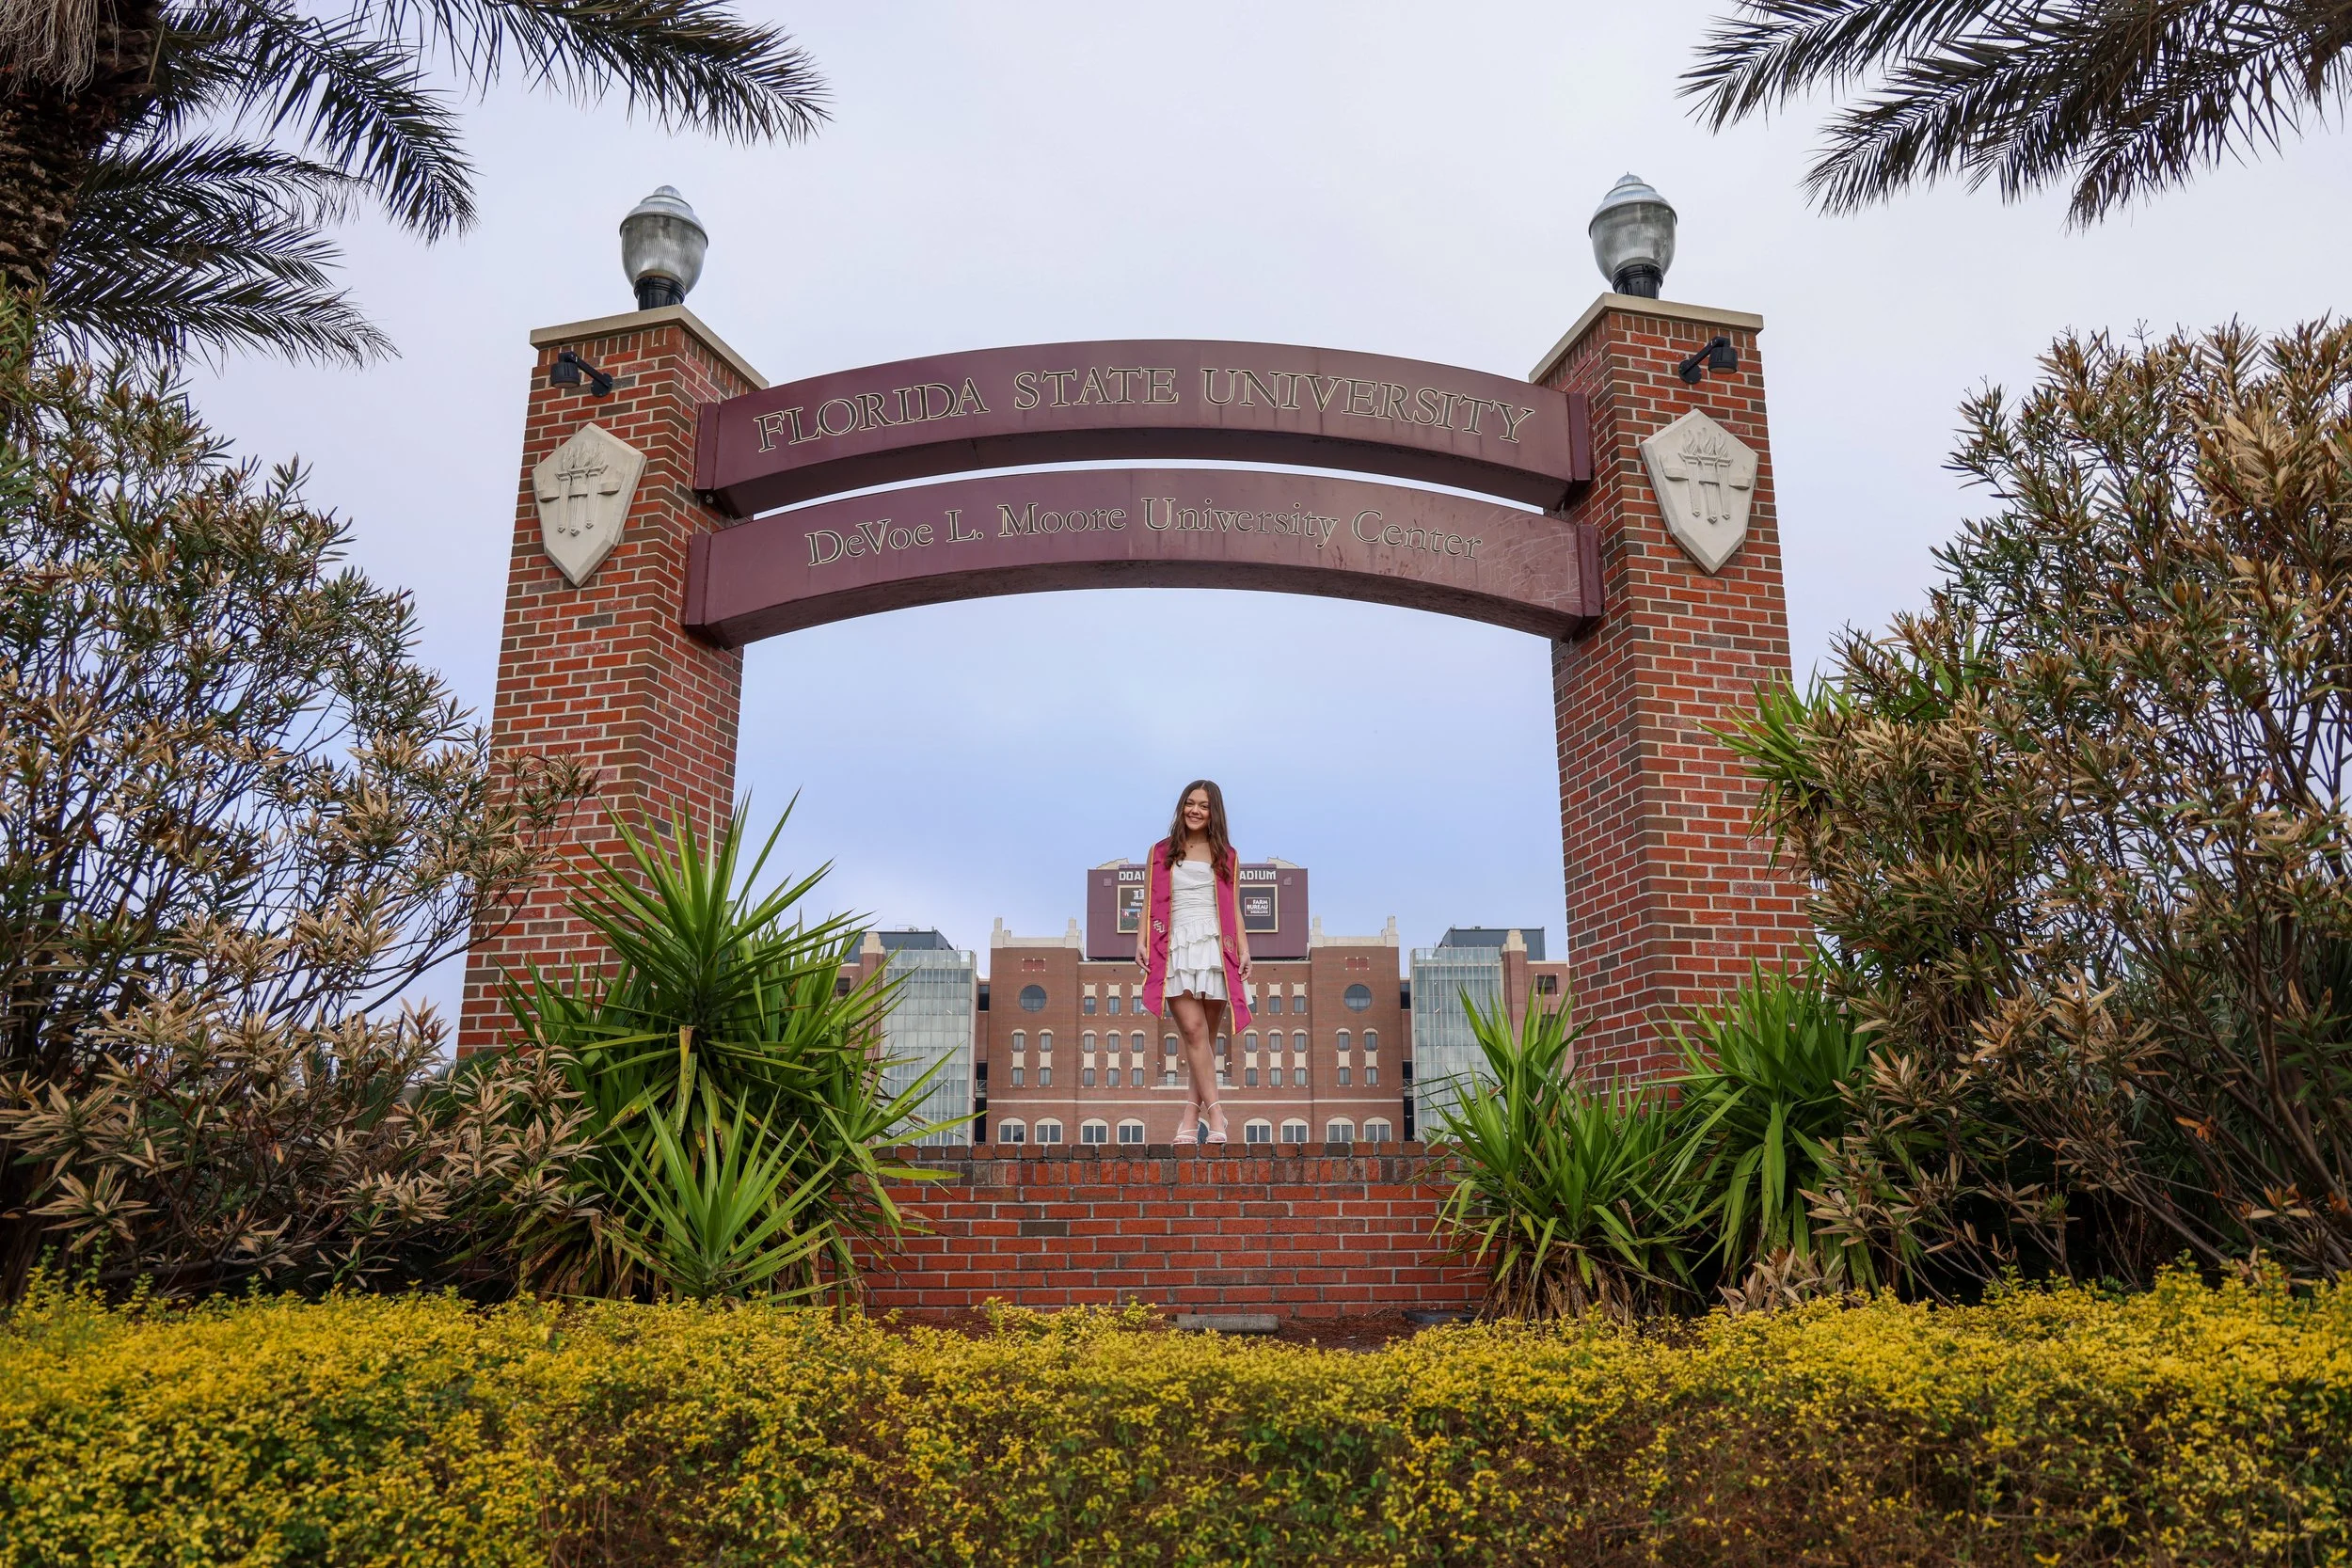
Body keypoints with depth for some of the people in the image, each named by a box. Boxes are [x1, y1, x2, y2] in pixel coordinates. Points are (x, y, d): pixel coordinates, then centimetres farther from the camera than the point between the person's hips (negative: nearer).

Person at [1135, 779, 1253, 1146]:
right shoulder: (1161, 852, 15)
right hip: (1176, 948, -1)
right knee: (1193, 1030, -14)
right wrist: (1141, 943, -2)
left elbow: (1234, 909, 13)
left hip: (1216, 949, 1)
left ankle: (1191, 1118, 1)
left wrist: (1244, 950, 2)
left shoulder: (1227, 856, 16)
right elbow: (1148, 904, 11)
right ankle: (1215, 1115, -15)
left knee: (1206, 1036, -2)